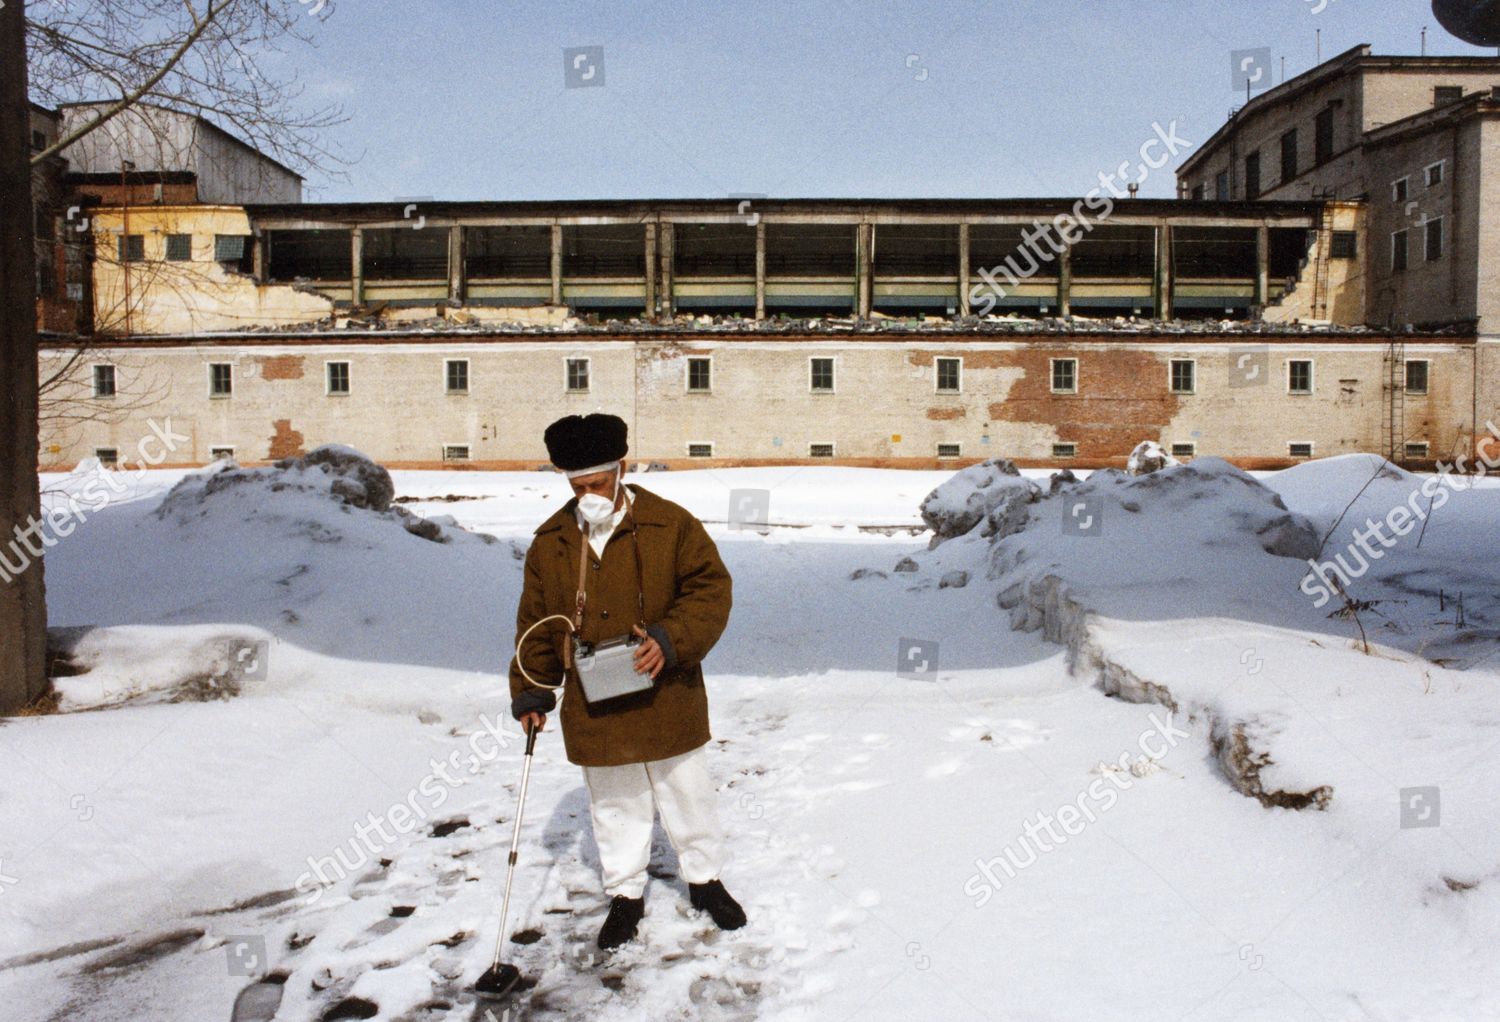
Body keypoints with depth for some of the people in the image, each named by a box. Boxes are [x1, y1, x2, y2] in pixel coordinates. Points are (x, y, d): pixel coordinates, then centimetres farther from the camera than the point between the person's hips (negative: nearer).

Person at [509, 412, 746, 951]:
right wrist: (531, 691, 4)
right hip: (593, 712, 2)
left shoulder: (671, 524, -10)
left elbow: (712, 589, -8)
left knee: (687, 794, 15)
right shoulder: (550, 542, 0)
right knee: (614, 805, 15)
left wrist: (670, 640, -21)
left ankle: (705, 880, 36)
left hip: (667, 700, -2)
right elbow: (535, 623, 8)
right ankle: (625, 894, 34)